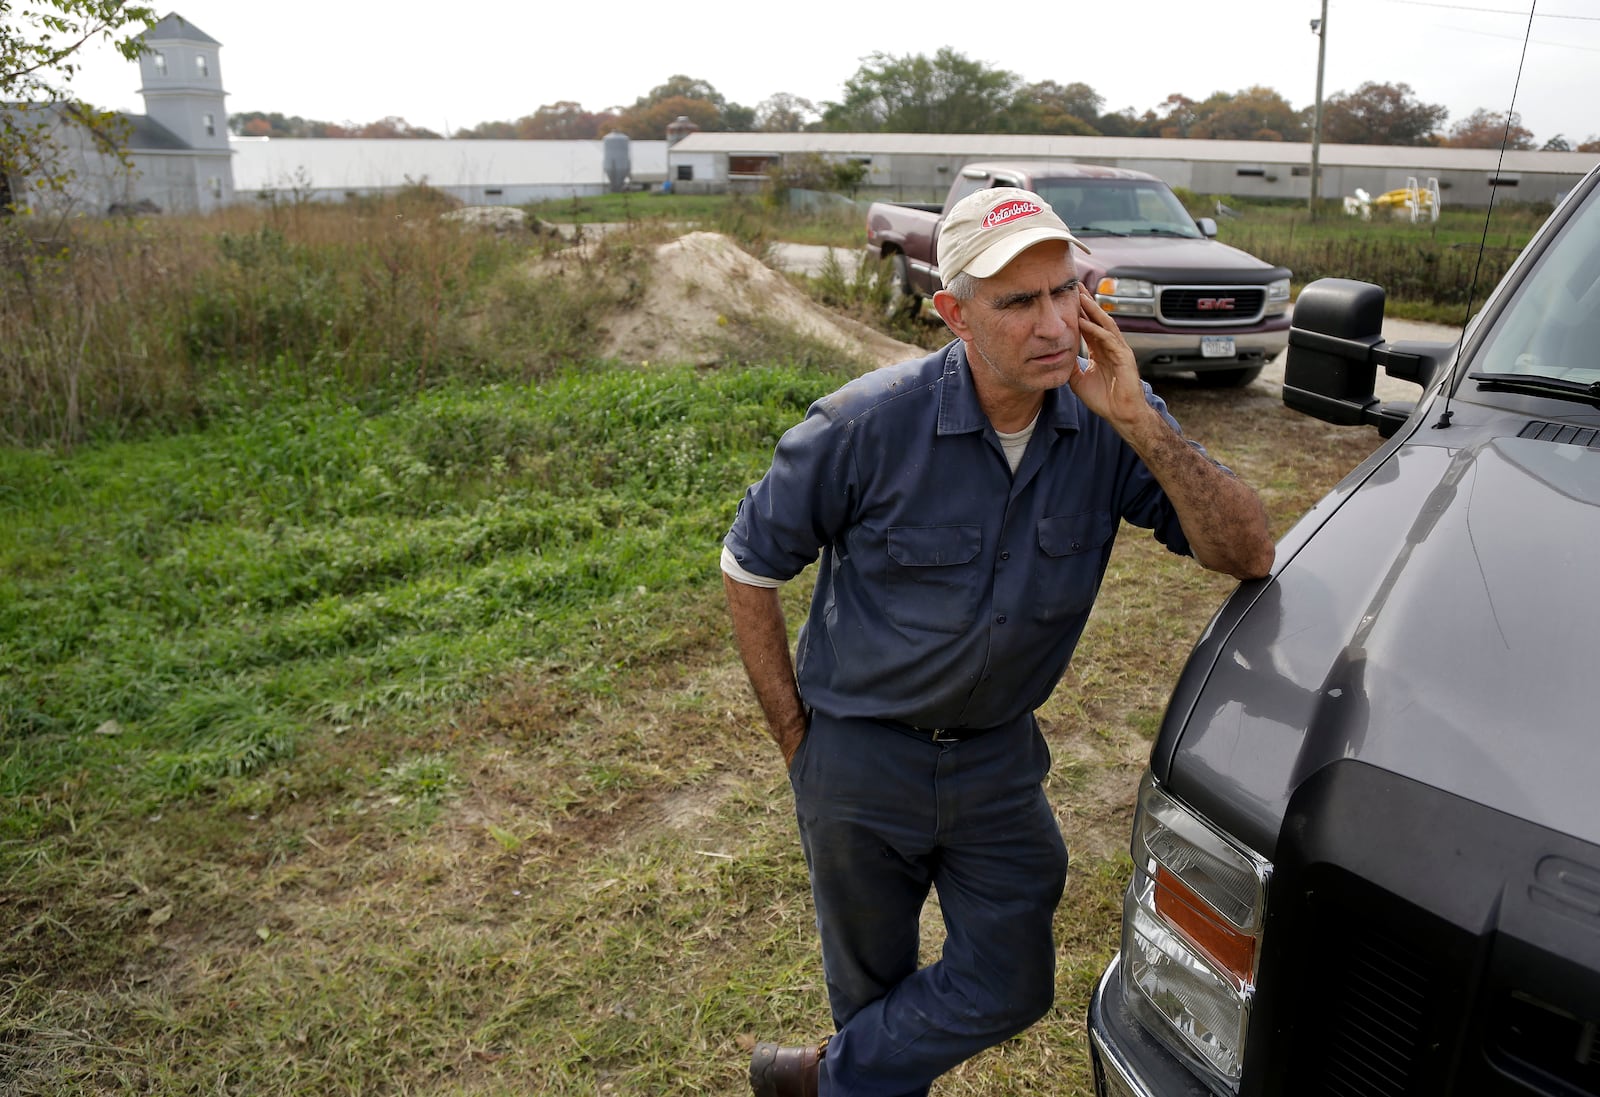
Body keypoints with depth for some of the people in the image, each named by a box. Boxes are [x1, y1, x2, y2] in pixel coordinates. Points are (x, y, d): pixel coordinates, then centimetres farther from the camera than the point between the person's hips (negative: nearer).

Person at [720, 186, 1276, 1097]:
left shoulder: (1112, 421, -13)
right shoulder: (868, 425, -22)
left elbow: (1249, 553, -19)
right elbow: (749, 567, -10)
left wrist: (1141, 424, -31)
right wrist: (795, 734, -6)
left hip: (1001, 757, 3)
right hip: (861, 759, -3)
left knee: (1011, 987, 13)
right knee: (872, 983, 17)